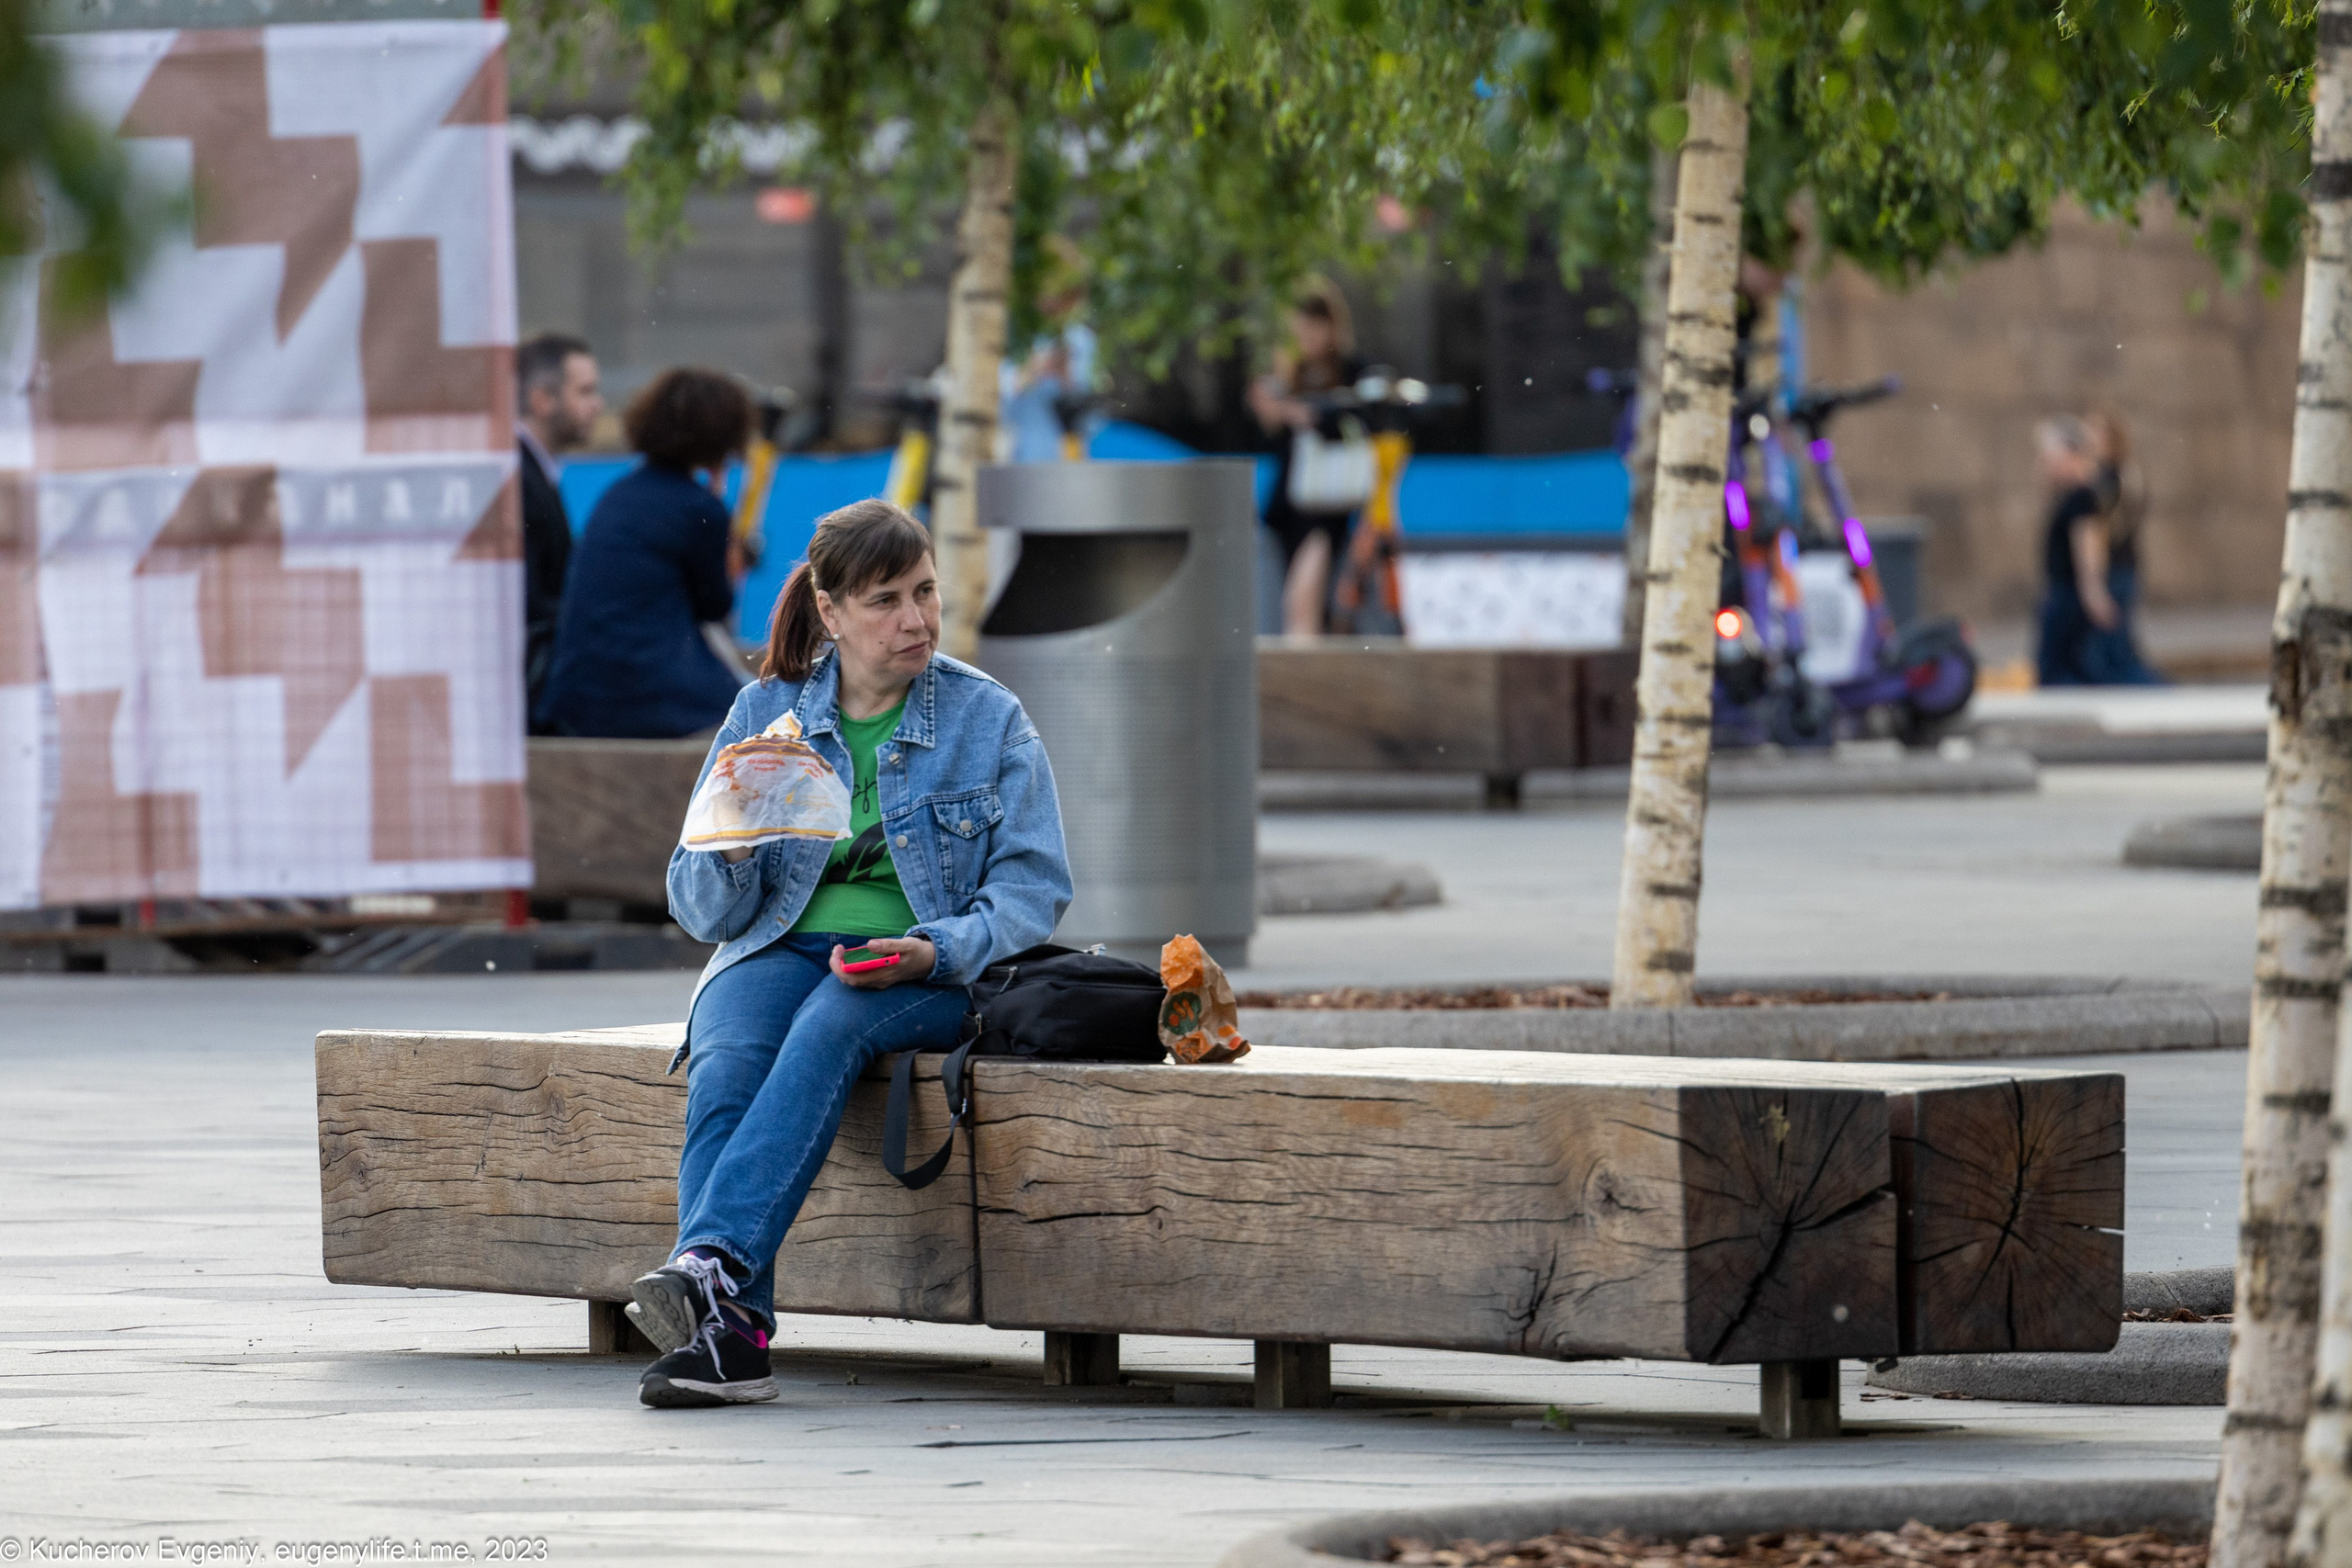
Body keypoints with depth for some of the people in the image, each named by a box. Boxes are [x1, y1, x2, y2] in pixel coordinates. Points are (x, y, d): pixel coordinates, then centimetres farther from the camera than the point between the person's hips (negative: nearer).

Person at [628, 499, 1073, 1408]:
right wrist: (732, 849, -14)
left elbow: (1033, 888, 0)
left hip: (928, 974, -2)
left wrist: (940, 951, -19)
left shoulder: (988, 719, 5)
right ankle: (732, 1333, -44)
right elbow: (701, 911, 9)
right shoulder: (765, 713, 9)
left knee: (828, 1025, -37)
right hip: (779, 951, 2)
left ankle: (712, 1261, -51)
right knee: (725, 1068, -33)